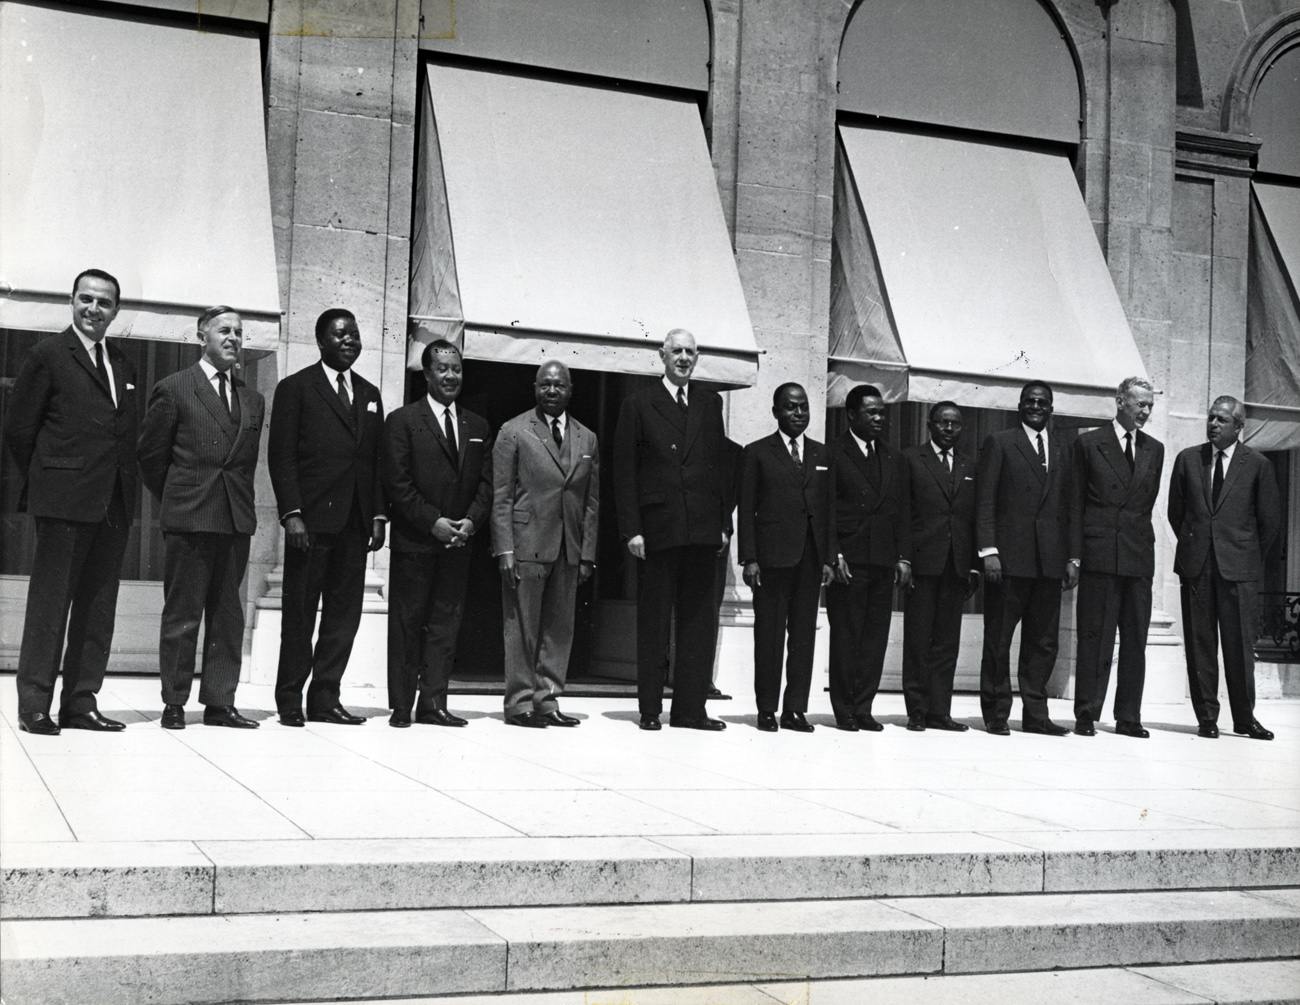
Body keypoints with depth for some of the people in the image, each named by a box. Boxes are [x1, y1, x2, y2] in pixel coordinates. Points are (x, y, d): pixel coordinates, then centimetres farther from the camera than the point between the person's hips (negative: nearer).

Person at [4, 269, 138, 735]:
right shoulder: (48, 354, -1)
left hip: (113, 504, 6)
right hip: (64, 501, -6)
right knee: (49, 602, -3)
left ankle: (80, 703, 13)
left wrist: (125, 488, 8)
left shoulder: (123, 365, 16)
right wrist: (44, 482, 2)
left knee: (98, 606, 7)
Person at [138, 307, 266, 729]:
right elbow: (150, 453, 4)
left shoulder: (252, 400, 14)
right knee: (181, 614, 0)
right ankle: (174, 703, 8)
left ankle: (220, 702, 12)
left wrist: (240, 500, 12)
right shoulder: (173, 389, 1)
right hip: (188, 519, -4)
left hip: (236, 520, 5)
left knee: (227, 615, 6)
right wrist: (175, 499, 8)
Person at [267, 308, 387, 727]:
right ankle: (289, 700, 8)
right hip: (311, 520, -5)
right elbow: (281, 456, -4)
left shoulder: (369, 394, 19)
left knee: (345, 613, 4)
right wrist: (292, 513, -12)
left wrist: (379, 514, 8)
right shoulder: (296, 388, 3)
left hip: (354, 522, 5)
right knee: (300, 612, 0)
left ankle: (325, 697, 11)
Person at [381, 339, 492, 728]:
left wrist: (471, 520, -5)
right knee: (407, 623, -1)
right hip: (413, 540, -4)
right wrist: (433, 521, -13)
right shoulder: (403, 420, 0)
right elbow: (397, 483, -7)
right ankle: (401, 706, 5)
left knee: (446, 622, 3)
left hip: (458, 541, 4)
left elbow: (485, 483, 12)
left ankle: (433, 703, 8)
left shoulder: (477, 427, 15)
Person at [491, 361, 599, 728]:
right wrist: (505, 551, -10)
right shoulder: (513, 432, 2)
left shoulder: (587, 439, 14)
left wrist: (587, 555, 7)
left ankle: (547, 700, 13)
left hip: (569, 550, 4)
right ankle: (520, 702, 6)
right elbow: (501, 497, -2)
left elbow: (591, 502, 14)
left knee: (560, 629, 6)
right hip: (526, 545, -4)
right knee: (522, 627, -1)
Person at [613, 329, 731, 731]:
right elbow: (624, 472, 0)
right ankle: (650, 709, 11)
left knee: (698, 621, 4)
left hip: (703, 529, 3)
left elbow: (720, 465, 13)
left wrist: (725, 523, 6)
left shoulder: (710, 403, 14)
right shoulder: (639, 405, 4)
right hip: (657, 528, -3)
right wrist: (631, 529, -8)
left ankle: (690, 708, 10)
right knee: (653, 622, 3)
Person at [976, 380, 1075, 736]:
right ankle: (996, 713, 8)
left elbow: (1065, 508, 17)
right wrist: (988, 550, -11)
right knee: (998, 639, 1)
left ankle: (1035, 714, 12)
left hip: (1049, 560, 4)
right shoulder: (999, 443, 4)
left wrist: (1070, 557, 9)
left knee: (1044, 641, 5)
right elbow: (985, 502, -2)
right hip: (1009, 558, -4)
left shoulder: (1061, 452, 18)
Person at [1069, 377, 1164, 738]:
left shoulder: (1154, 449, 14)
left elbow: (1148, 501, 18)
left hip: (1139, 555, 4)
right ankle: (1087, 715, 3)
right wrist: (1075, 554, -5)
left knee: (1135, 640, 5)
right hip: (1099, 555, -4)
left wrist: (1140, 537, 8)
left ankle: (1128, 718, 11)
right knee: (1094, 638, -2)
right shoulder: (1089, 443, 3)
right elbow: (1075, 503, 1)